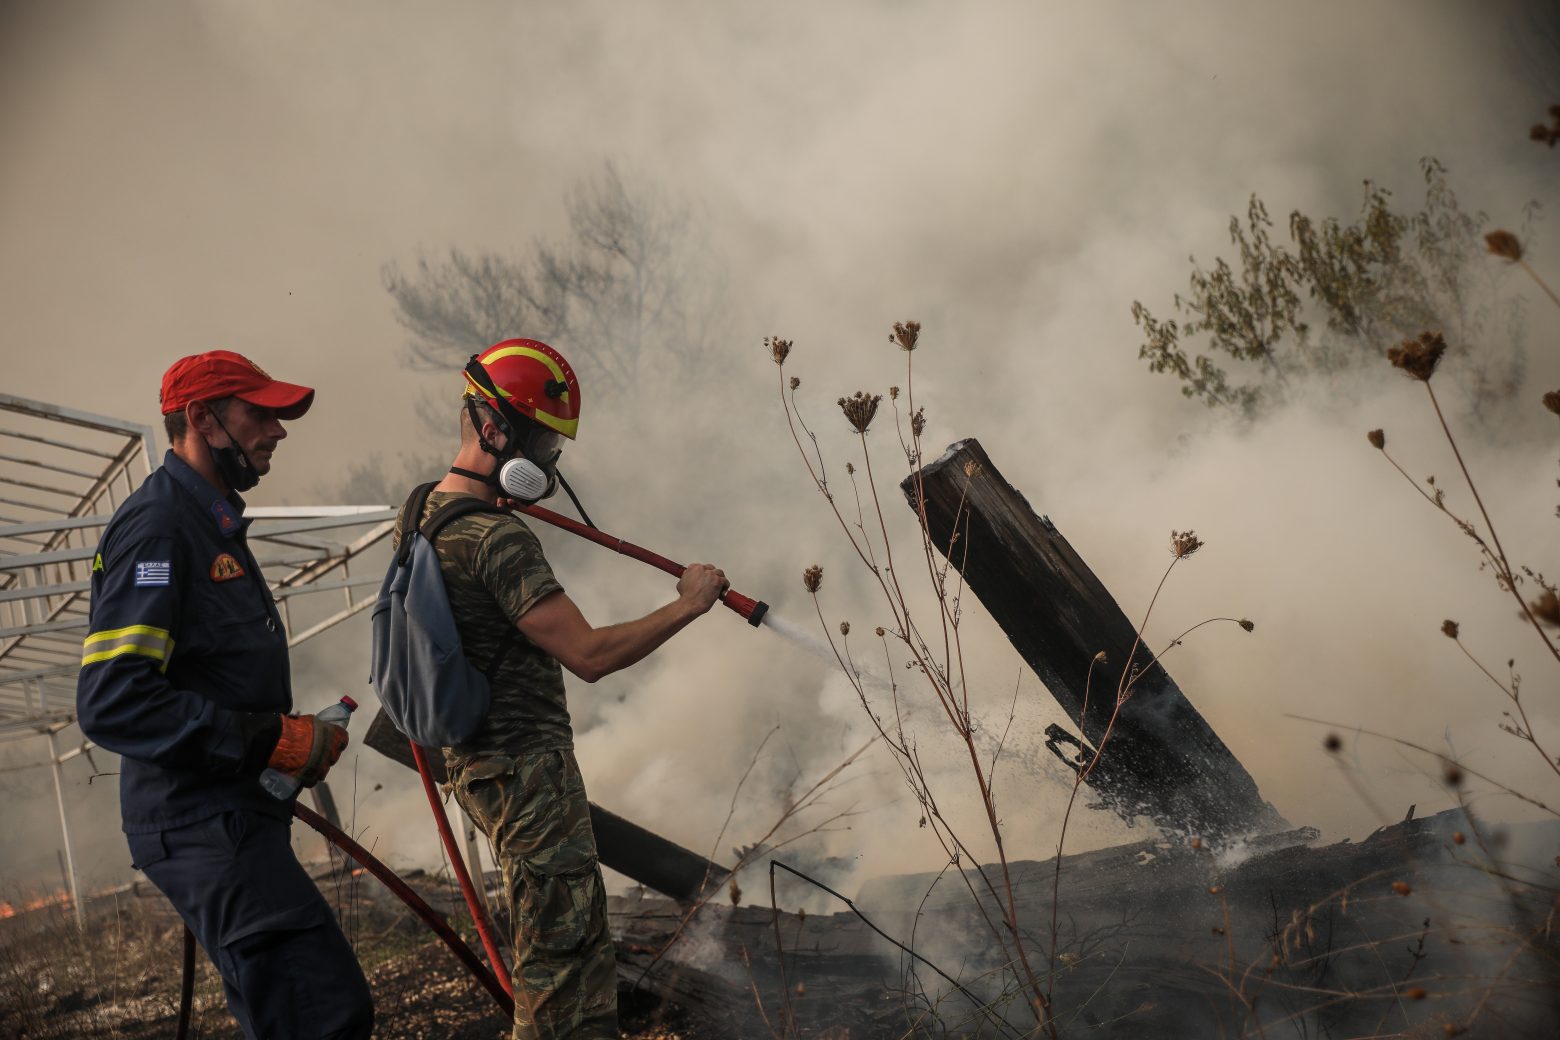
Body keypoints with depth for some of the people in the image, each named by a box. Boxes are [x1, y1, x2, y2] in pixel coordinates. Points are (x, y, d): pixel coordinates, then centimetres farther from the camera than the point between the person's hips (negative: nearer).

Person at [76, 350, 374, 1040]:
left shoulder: (212, 522, 20)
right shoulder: (156, 526, -13)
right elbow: (112, 703, -23)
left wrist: (298, 737, 12)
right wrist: (276, 738, -20)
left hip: (235, 816, 11)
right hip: (204, 824, -11)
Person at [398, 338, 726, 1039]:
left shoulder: (428, 510, 9)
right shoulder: (497, 537, -23)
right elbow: (589, 654, -26)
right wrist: (686, 606, -16)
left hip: (483, 762, 11)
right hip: (527, 766, -11)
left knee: (578, 934, 19)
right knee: (561, 954, -4)